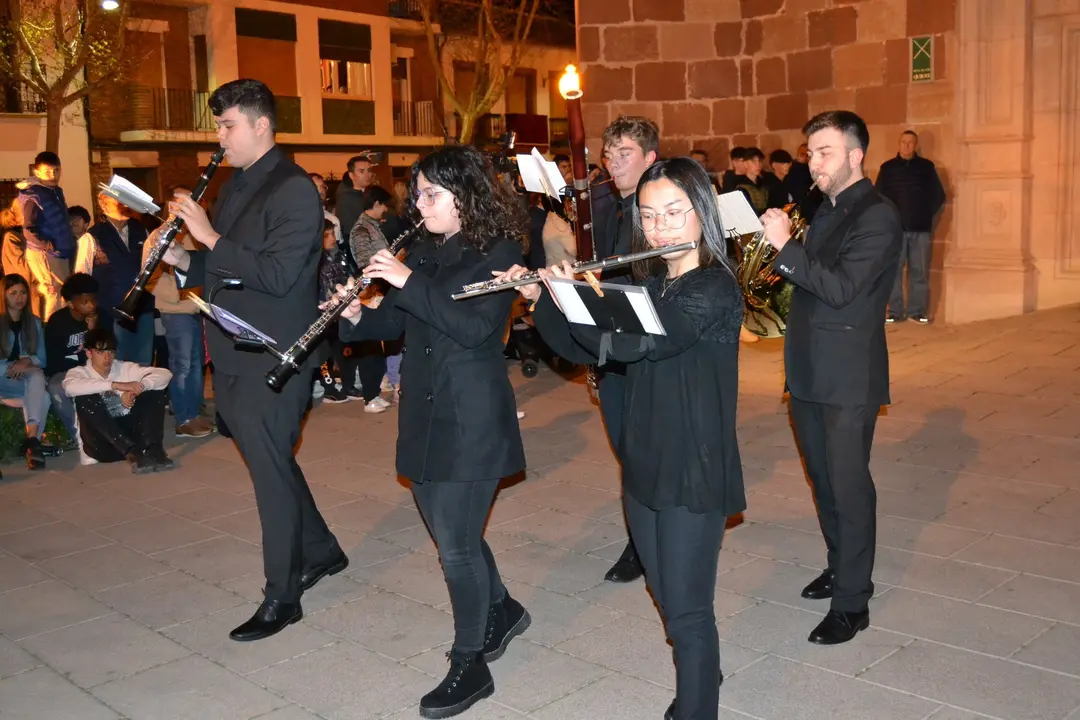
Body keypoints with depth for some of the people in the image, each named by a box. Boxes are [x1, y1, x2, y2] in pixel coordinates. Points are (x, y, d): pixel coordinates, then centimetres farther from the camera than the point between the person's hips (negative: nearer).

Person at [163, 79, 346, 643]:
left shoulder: (294, 190, -14)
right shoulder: (236, 185, 14)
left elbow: (276, 275, -24)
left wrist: (210, 235, -23)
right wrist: (182, 261, 1)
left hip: (273, 359, -9)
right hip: (232, 357, 9)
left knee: (271, 471, -1)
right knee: (270, 462, 18)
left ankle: (282, 599, 13)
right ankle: (320, 551, 37)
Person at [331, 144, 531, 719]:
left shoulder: (499, 252, -9)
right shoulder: (424, 252, 10)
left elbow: (475, 327, -22)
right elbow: (395, 322, 14)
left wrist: (408, 281, -25)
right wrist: (357, 315, -6)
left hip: (472, 420, -7)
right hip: (424, 416, 7)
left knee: (456, 543, -3)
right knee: (452, 533, 16)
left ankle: (470, 665, 14)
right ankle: (502, 610, 40)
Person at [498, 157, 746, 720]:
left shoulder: (715, 290, -17)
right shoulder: (649, 284, 8)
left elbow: (628, 344, -28)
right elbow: (587, 349, 12)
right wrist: (542, 300, -1)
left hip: (694, 472, -8)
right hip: (643, 464, 8)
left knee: (686, 612, 1)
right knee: (667, 598, 21)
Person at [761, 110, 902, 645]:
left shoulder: (877, 216, -14)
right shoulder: (827, 211, 14)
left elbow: (840, 288, -24)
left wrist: (786, 245, -24)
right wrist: (780, 253, 3)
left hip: (848, 377, -9)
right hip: (810, 370, 9)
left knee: (848, 486, -2)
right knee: (823, 478, 19)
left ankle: (852, 603, 8)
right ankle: (840, 567, 36)